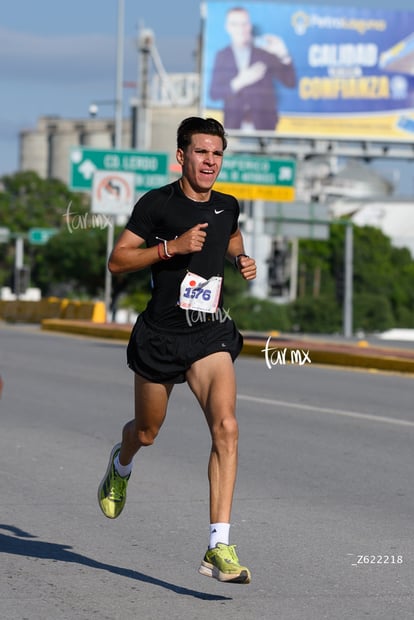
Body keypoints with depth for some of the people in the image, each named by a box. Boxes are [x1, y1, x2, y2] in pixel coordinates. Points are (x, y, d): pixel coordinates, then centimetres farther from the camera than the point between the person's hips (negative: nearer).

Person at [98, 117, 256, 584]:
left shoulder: (227, 207, 6)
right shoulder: (157, 204, -9)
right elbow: (117, 261, -10)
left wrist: (242, 258, 8)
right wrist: (172, 247, -21)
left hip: (211, 335, 2)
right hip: (160, 333, -2)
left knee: (226, 427, -19)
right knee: (147, 432, 16)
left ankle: (219, 548, -21)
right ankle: (121, 465, 57)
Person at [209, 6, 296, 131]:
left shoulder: (266, 54, 7)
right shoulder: (222, 56, 10)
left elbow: (291, 83, 3)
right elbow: (214, 93, 2)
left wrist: (283, 55, -11)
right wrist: (239, 82, -14)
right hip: (234, 125, 0)